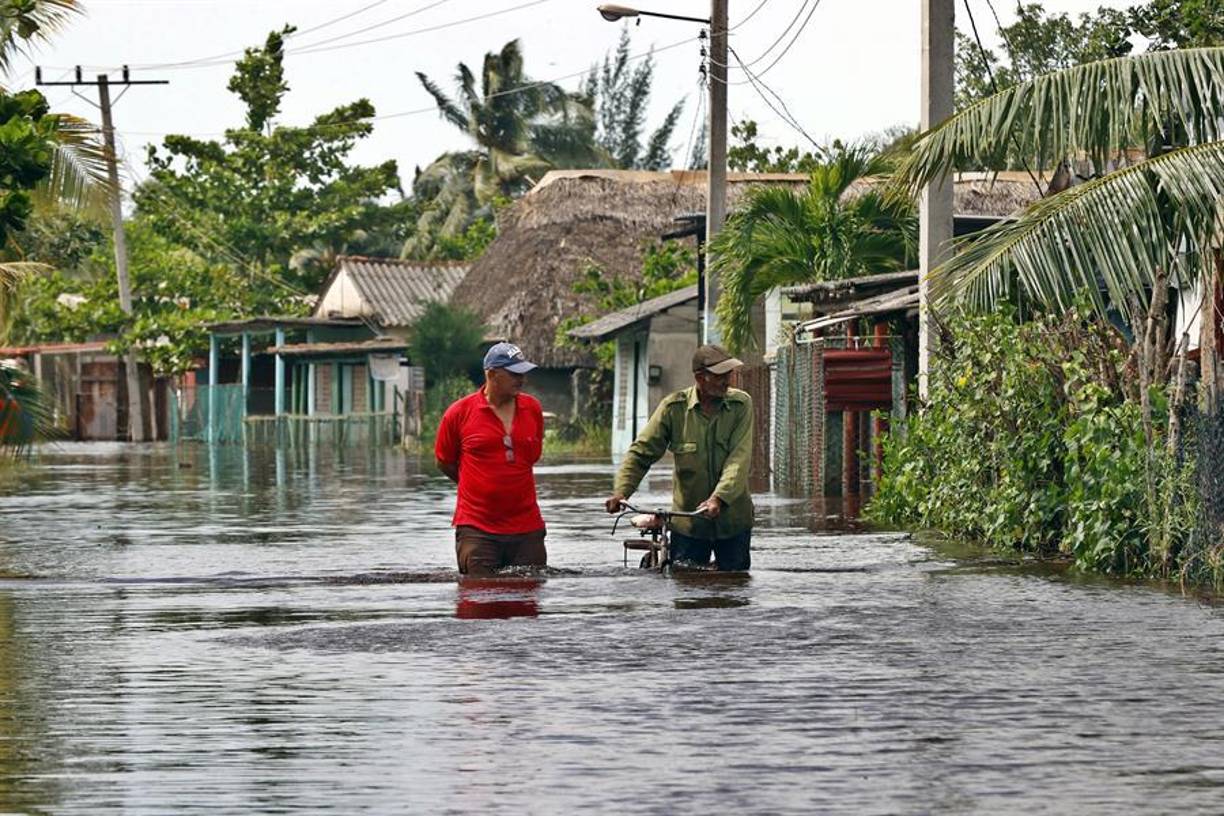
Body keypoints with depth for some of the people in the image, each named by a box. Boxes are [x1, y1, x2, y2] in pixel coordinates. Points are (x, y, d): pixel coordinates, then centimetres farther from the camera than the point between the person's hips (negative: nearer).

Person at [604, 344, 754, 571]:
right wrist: (621, 491, -20)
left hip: (733, 520, 1)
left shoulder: (741, 405, -6)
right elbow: (641, 452, -4)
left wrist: (719, 498, -30)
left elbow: (739, 458, -16)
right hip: (687, 521, 0)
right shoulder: (674, 408, -6)